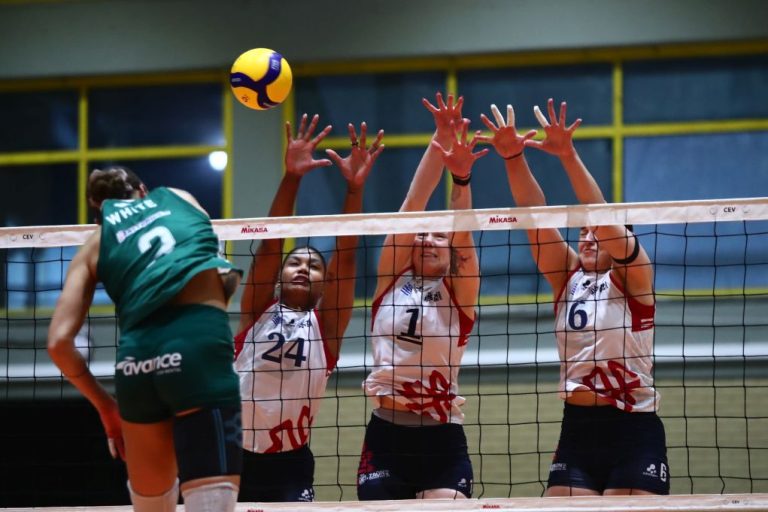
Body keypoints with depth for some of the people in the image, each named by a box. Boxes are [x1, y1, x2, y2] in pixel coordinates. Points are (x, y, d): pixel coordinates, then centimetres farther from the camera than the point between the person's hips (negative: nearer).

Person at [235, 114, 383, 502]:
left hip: (289, 464, -1)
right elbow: (271, 242, -3)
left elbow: (345, 255, -4)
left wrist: (354, 187, -15)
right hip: (233, 457, 1)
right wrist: (291, 178, -15)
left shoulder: (325, 324, 6)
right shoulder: (257, 311, 7)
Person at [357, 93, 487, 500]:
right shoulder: (391, 282, 9)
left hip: (442, 440, -2)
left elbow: (464, 234, -10)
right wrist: (438, 144, -7)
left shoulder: (459, 292, 6)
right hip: (386, 436, 2)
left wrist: (461, 178, -27)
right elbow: (412, 206, 2)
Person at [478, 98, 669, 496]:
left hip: (633, 433, -5)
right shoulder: (567, 278, 11)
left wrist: (569, 157, -28)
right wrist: (513, 158, -14)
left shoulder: (632, 278, -1)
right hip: (576, 429, 5)